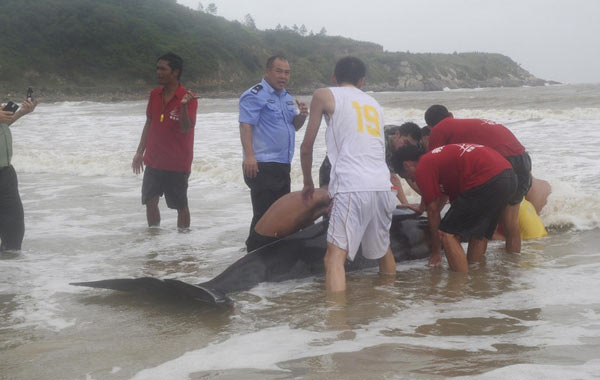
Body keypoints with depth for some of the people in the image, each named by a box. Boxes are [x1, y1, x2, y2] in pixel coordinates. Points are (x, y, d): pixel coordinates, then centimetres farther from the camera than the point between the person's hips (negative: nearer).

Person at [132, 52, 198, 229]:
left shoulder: (188, 98, -11)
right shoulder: (154, 95, 7)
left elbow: (186, 129, -20)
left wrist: (183, 105, -36)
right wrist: (139, 152, 14)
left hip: (177, 164, -5)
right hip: (153, 161, 6)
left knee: (181, 206, 4)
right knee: (150, 202, 6)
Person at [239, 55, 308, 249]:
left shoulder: (286, 97, 19)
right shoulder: (255, 95, -9)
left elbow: (294, 126, 22)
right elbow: (245, 125, -18)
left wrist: (302, 115, -1)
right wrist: (249, 156, -29)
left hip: (283, 165, 9)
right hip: (263, 166, -9)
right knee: (264, 215, -11)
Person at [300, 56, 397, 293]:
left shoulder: (324, 96, 10)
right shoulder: (374, 104, 26)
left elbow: (307, 147, 12)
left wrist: (308, 182, 28)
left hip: (352, 188, -6)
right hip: (382, 185, 6)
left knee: (335, 256, -10)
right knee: (383, 249, 25)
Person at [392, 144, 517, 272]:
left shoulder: (422, 169, 3)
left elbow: (433, 211, 6)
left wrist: (436, 252, 15)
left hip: (486, 182, -10)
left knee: (447, 234, -1)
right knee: (479, 234, 27)